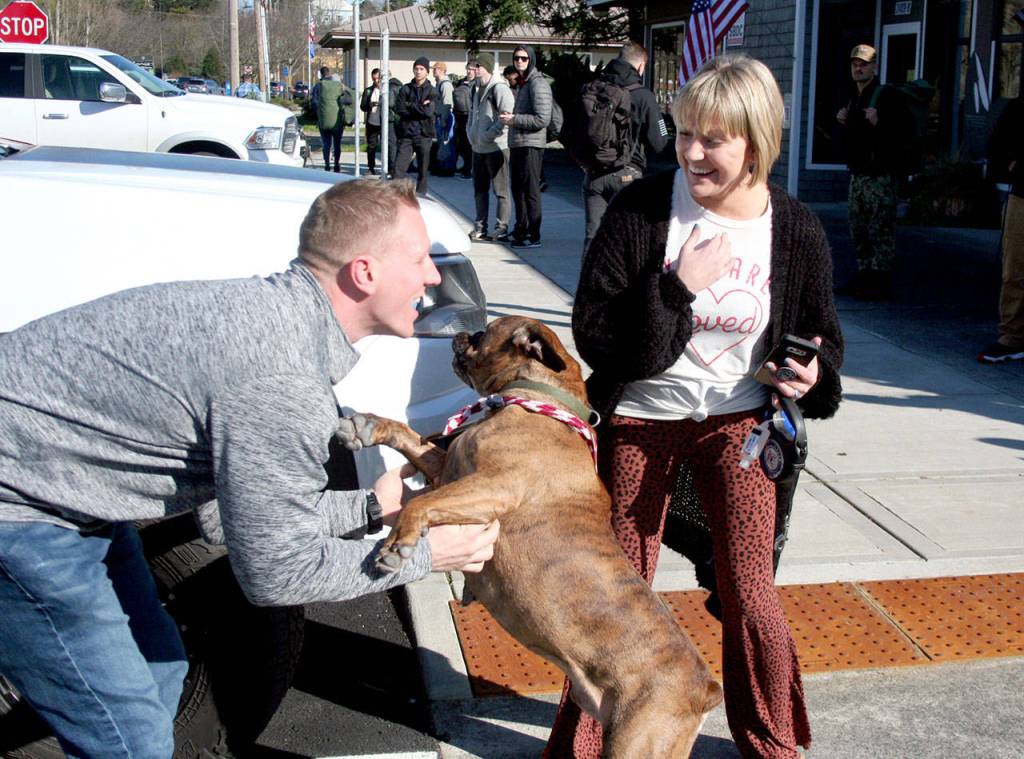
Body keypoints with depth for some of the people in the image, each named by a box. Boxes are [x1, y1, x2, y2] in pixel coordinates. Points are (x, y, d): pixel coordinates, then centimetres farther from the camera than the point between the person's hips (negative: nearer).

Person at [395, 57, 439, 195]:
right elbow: (399, 109, -4)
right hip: (406, 133, 1)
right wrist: (419, 108, -9)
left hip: (424, 134, -1)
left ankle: (421, 196, 16)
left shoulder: (432, 91, 2)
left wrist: (410, 106, -7)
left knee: (423, 170, 6)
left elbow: (429, 111, -13)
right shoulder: (405, 89, 7)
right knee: (399, 167, -7)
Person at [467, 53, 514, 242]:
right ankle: (480, 227, 23)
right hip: (478, 148, 9)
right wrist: (472, 135, 12)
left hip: (497, 147, -9)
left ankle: (502, 228, -1)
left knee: (501, 190, -4)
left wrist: (489, 135, -18)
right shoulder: (477, 89, 15)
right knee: (480, 189, 14)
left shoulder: (500, 89, -13)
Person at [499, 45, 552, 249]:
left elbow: (542, 119, -20)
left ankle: (534, 237, -1)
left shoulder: (538, 83, -12)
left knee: (531, 191, -6)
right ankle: (521, 230, 29)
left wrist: (514, 119, -15)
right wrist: (510, 119, 8)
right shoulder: (522, 83, 17)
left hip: (531, 145, -10)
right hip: (517, 144, 10)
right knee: (517, 190, 17)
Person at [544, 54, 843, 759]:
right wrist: (677, 287, -27)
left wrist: (814, 374, -15)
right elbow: (594, 333, -17)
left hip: (737, 424, 1)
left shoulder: (797, 232, -8)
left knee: (750, 597, 0)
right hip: (639, 421, -1)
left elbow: (822, 334, 8)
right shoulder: (640, 210, -15)